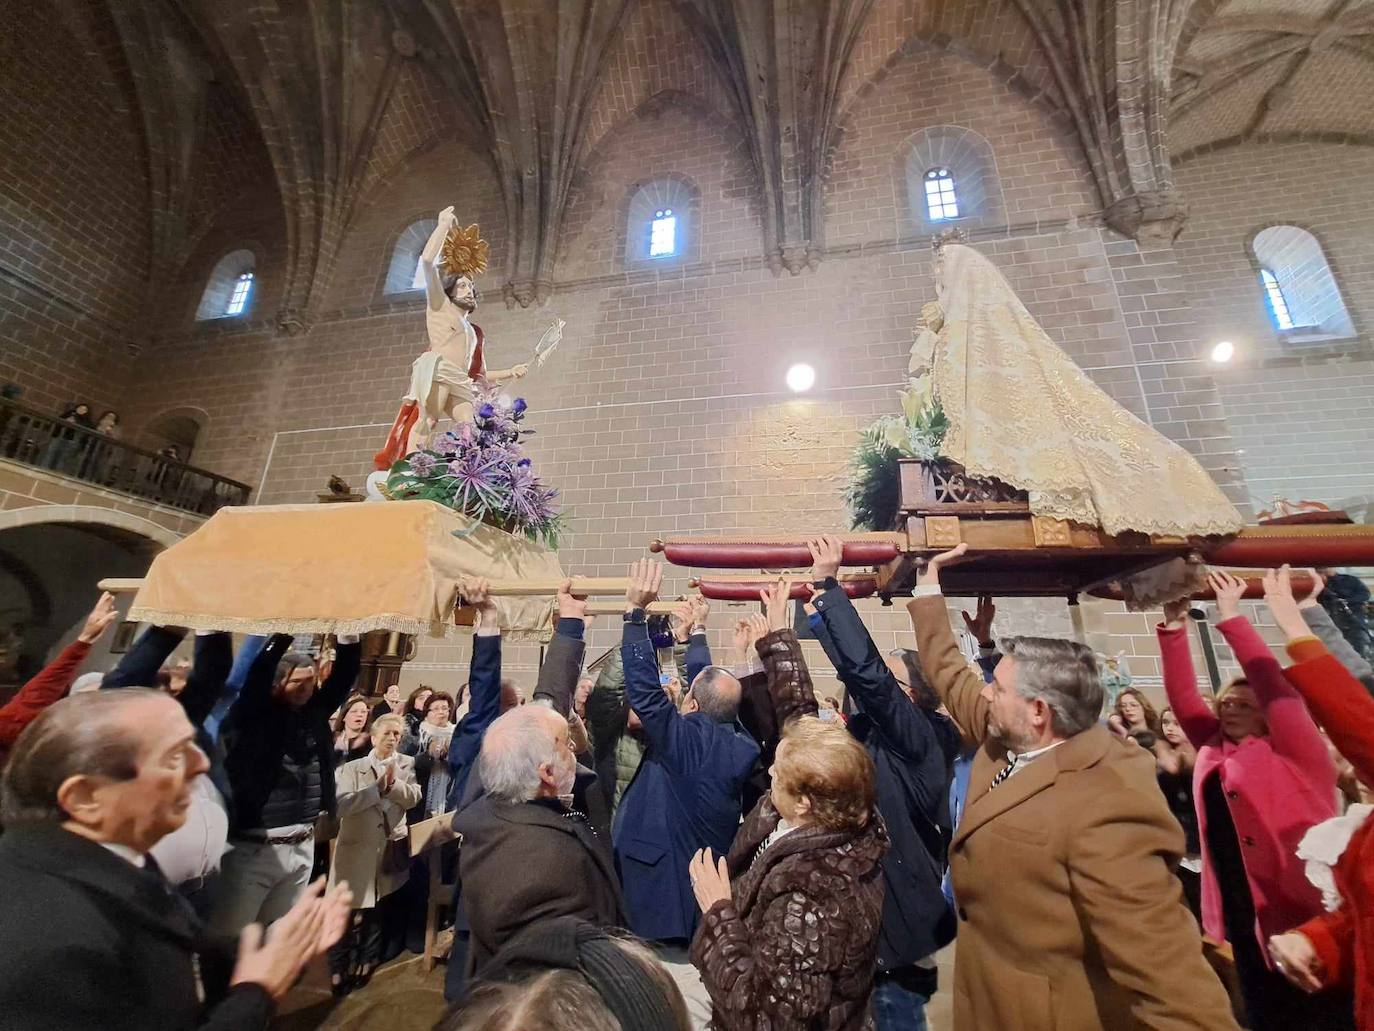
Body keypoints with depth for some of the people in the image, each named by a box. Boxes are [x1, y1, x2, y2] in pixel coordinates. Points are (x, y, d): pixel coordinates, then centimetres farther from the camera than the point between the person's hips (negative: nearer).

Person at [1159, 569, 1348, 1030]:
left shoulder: (1295, 753, -4)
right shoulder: (1214, 749, 9)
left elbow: (1275, 686, -18)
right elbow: (1182, 696, 3)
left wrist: (1230, 616, -17)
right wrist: (1173, 627, -4)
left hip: (1305, 918, -5)